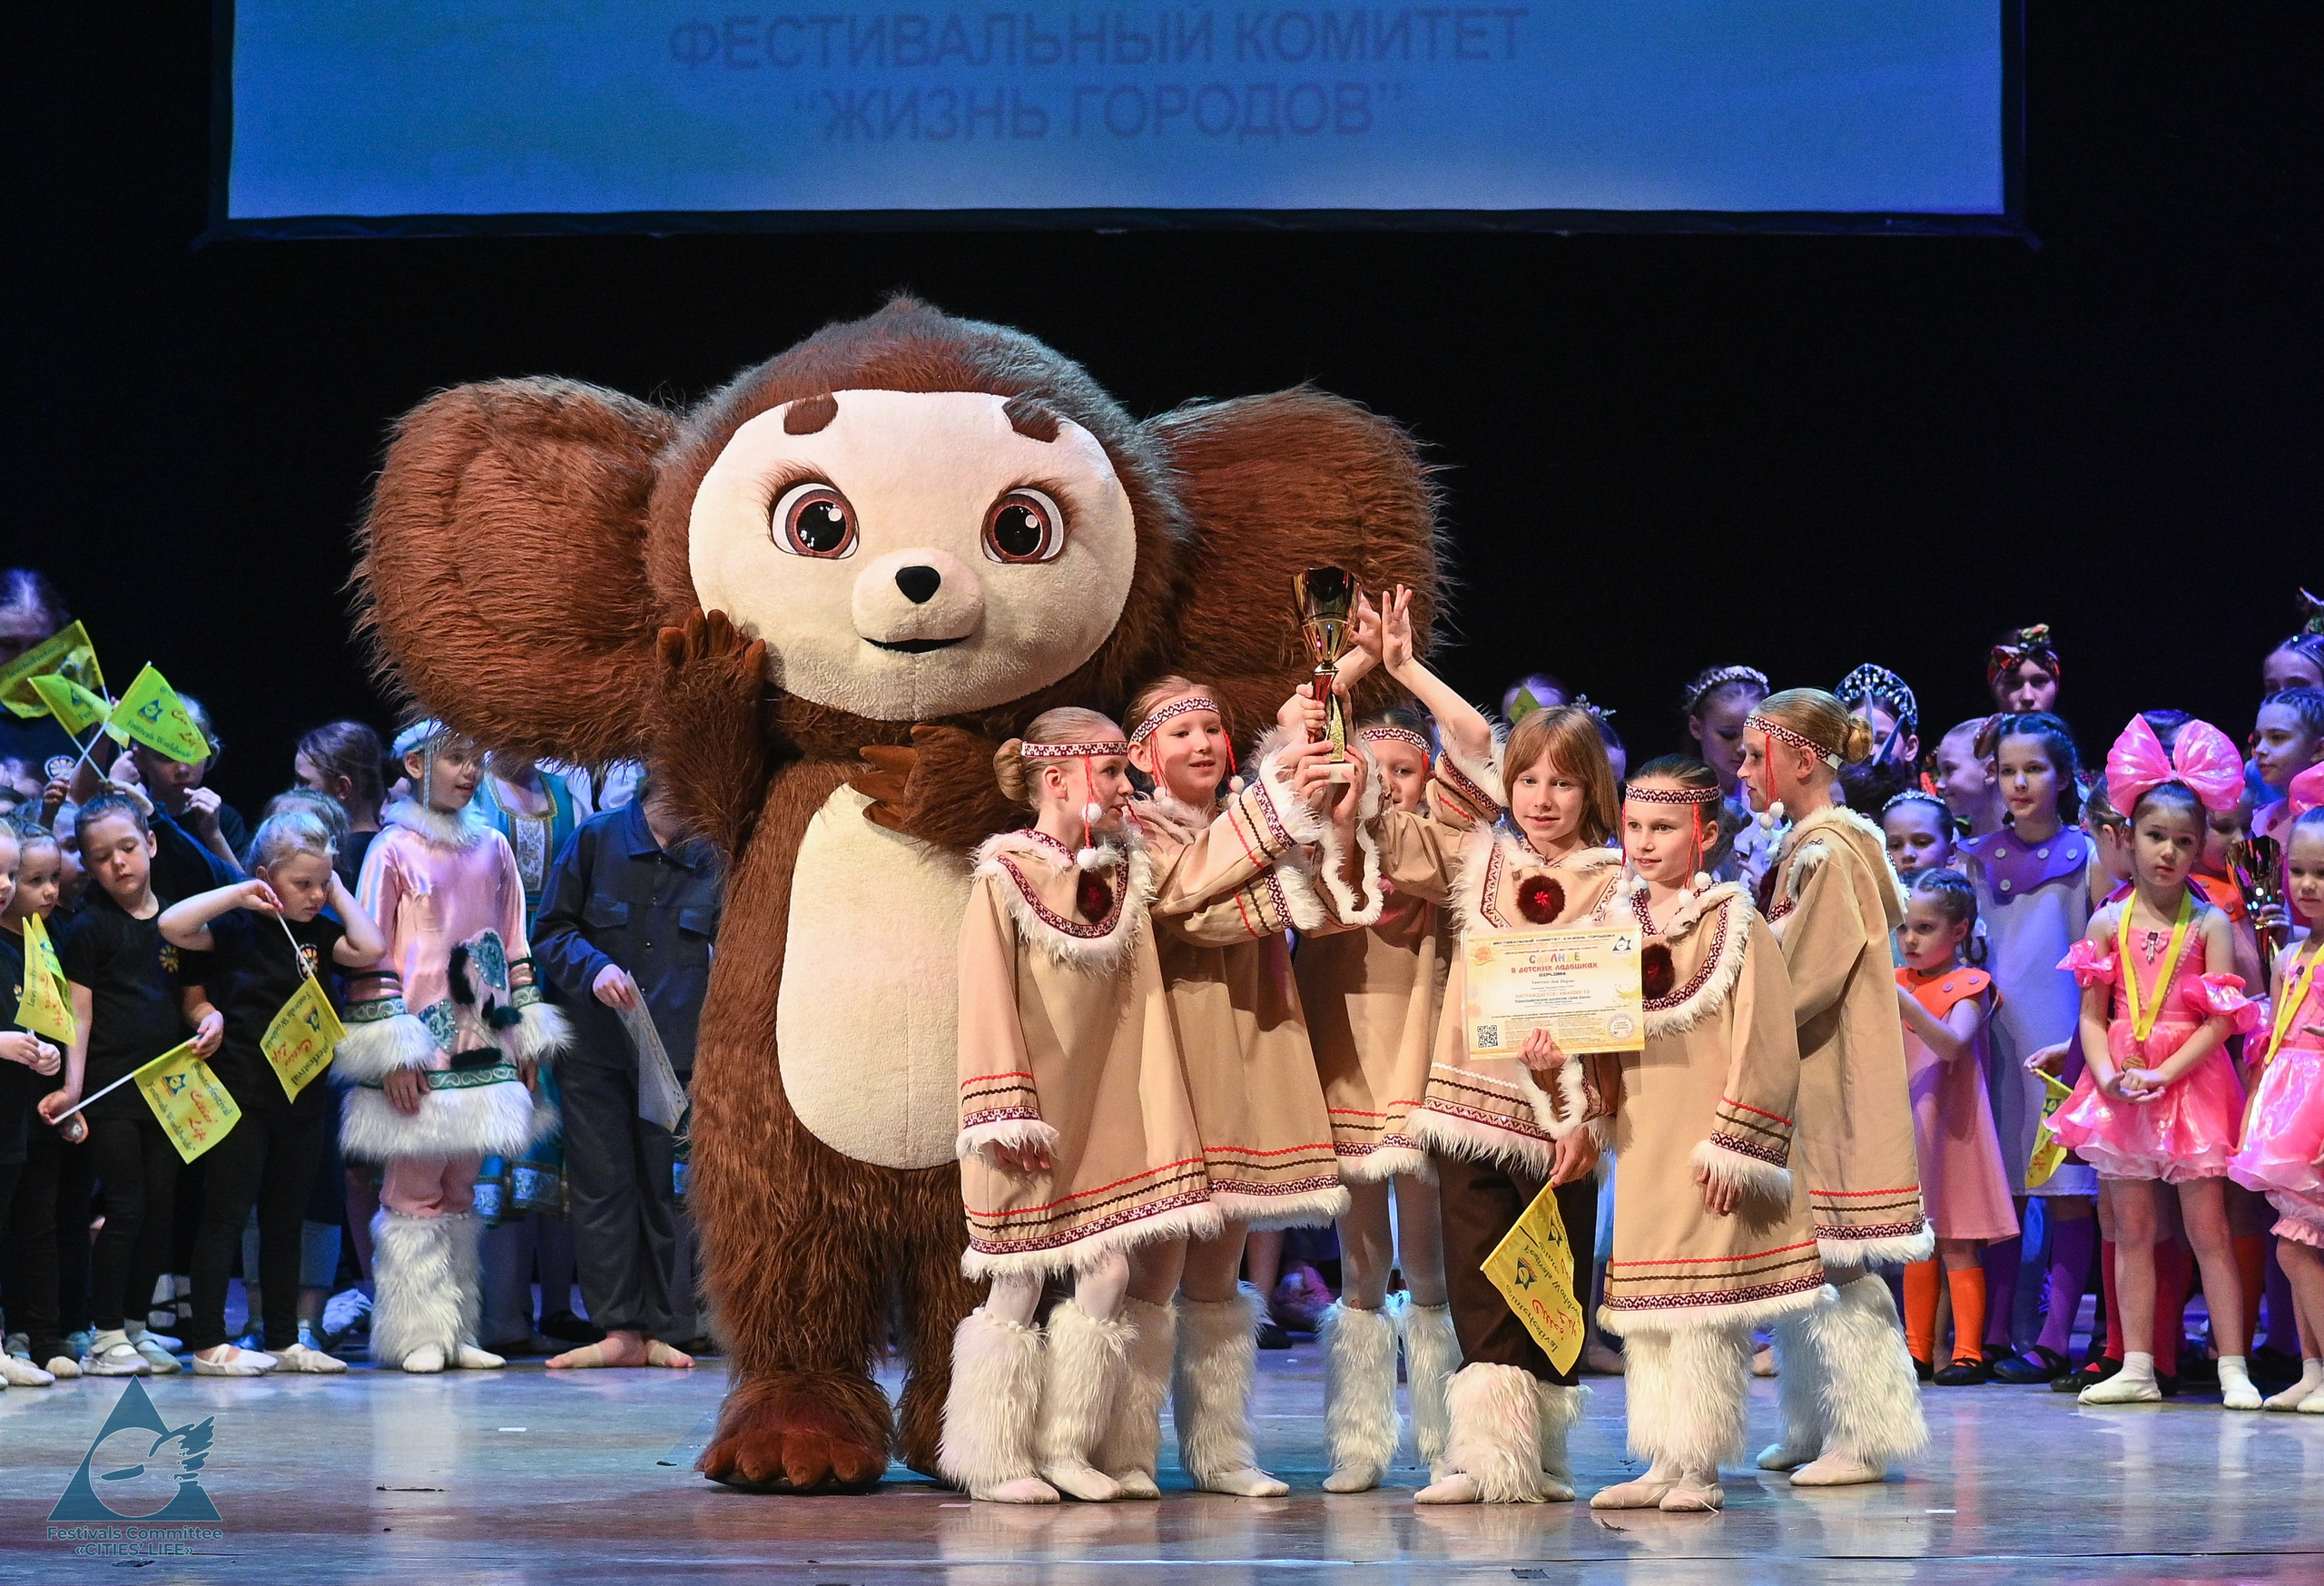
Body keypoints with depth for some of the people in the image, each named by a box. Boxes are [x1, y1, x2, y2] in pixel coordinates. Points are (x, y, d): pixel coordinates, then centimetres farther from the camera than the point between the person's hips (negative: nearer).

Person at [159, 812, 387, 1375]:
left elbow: (371, 950, -6)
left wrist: (339, 895, -1)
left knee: (286, 1220, 13)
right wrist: (237, 895, -18)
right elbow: (172, 926, -21)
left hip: (303, 1093, 6)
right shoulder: (238, 928, -7)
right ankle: (208, 1343, -1)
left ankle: (283, 1340, 21)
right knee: (227, 1213, -3)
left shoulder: (318, 932, 7)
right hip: (242, 1091, -6)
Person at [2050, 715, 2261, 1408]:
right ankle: (2137, 1368, 11)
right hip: (2123, 1087, 3)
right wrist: (2108, 1075, -14)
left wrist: (2161, 1075, -17)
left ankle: (2233, 1368, -2)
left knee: (2207, 1227, -4)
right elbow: (2092, 1015, 3)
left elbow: (2220, 1020, -8)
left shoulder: (2209, 924, -2)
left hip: (2191, 1084, -3)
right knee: (2132, 1229, 6)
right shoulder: (2108, 923, 5)